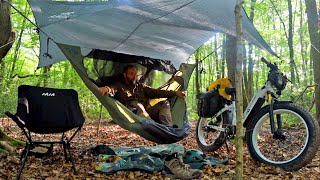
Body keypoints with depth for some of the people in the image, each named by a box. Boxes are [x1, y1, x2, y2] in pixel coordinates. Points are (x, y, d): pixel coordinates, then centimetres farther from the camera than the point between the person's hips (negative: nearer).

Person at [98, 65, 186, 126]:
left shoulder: (140, 86, 26)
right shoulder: (119, 85, 12)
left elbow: (156, 92, 20)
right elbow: (112, 89, -11)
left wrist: (175, 93, 12)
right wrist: (107, 89, -39)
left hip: (145, 113, 5)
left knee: (164, 103, -12)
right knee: (136, 105, -36)